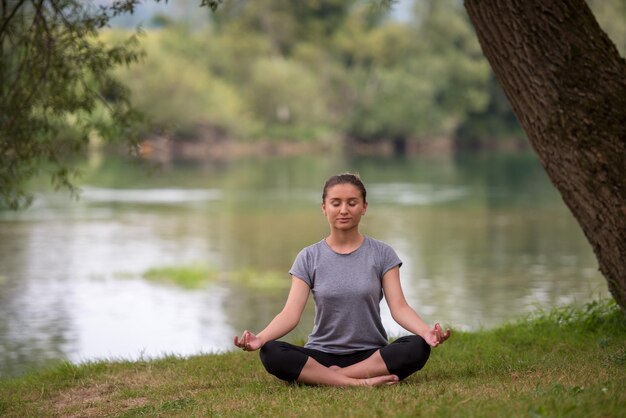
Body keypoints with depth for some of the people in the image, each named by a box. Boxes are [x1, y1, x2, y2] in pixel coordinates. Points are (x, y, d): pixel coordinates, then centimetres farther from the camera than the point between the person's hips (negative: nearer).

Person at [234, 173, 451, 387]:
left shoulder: (382, 254, 3)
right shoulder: (309, 258, 3)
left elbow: (399, 307, -7)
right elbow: (291, 313, -7)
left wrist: (426, 331, -29)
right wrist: (259, 338, -28)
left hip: (370, 354, 0)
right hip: (322, 355, 0)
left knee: (417, 348, -31)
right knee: (271, 353, -29)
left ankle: (319, 377, -27)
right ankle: (360, 382, -35)